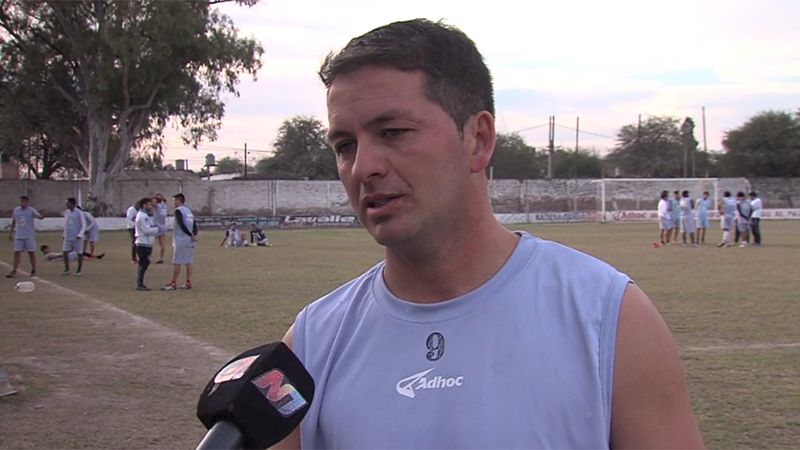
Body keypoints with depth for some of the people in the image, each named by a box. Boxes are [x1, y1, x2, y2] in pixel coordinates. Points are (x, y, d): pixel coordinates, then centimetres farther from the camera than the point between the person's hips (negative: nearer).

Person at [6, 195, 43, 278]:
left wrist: (40, 217, -46)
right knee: (17, 253, -2)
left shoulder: (31, 210, -6)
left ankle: (33, 271, 17)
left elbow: (38, 216, -22)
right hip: (18, 236, 3)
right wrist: (11, 232, 19)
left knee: (31, 253, 5)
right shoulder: (16, 210, 7)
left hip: (29, 236, -3)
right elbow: (13, 222, 18)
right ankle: (13, 271, -2)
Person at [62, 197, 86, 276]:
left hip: (77, 237, -5)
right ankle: (67, 269, 9)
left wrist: (80, 234, -21)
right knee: (65, 252, -1)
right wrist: (64, 234, 14)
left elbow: (83, 225, -10)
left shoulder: (79, 213, -11)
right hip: (68, 237, 5)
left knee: (79, 253, 2)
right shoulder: (66, 212, 7)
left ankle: (80, 270, 13)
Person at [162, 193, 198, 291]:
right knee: (188, 262, 10)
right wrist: (194, 235, -1)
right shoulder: (188, 210, 16)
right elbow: (194, 225, 10)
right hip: (190, 242, 8)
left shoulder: (178, 210, -9)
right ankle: (188, 283, 11)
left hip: (180, 242, -8)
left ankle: (173, 284, -2)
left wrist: (191, 235, -15)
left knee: (176, 263, -4)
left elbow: (182, 225, -19)